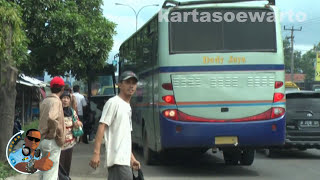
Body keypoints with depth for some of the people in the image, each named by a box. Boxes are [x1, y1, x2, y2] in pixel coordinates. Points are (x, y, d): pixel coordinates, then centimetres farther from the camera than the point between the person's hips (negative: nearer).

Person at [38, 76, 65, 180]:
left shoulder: (45, 101, 12)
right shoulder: (56, 101, -16)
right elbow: (51, 118, -32)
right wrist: (56, 135, -19)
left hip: (43, 140, 9)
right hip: (52, 142, -9)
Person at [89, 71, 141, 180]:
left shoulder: (128, 107, 20)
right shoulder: (113, 102, -7)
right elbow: (102, 127, -14)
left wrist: (131, 158, 21)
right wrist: (96, 153, -22)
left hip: (124, 159, 9)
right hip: (117, 159, -9)